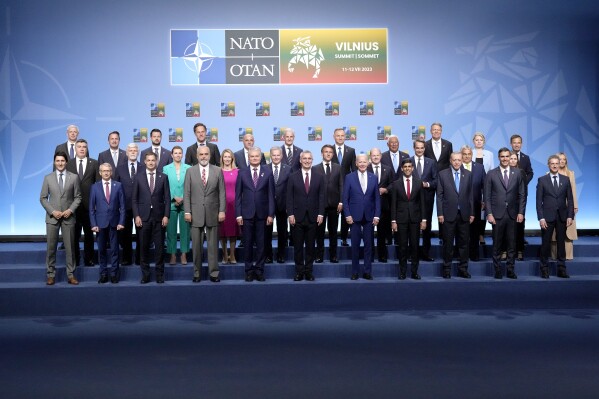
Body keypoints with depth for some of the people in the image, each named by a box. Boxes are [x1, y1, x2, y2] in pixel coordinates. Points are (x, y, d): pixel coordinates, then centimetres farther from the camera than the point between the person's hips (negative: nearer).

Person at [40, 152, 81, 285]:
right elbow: (43, 198, 4)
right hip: (52, 217, 0)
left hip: (68, 217, 0)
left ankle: (71, 275, 9)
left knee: (70, 246, 2)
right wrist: (52, 211, -9)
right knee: (51, 247, 2)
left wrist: (70, 210, -11)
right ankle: (50, 274, 11)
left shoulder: (74, 177, 3)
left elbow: (78, 197, 4)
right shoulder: (48, 178, 5)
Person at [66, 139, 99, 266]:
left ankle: (88, 259, 15)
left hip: (89, 203, 0)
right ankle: (75, 259, 16)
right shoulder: (68, 164, 5)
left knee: (89, 233, 7)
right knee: (74, 233, 6)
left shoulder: (94, 163, 4)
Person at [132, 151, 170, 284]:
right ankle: (145, 275, 13)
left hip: (159, 217, 0)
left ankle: (159, 274, 11)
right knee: (144, 247, 4)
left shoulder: (163, 177, 6)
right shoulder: (138, 177, 6)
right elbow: (134, 199, 5)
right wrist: (136, 216, -4)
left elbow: (167, 198, 4)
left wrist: (166, 215, -4)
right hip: (143, 217, 0)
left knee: (159, 247, 2)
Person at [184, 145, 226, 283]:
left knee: (213, 244, 4)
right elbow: (187, 194, 3)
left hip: (213, 213, 0)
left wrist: (222, 211, -3)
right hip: (196, 213, 0)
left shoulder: (218, 171, 5)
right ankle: (197, 273, 13)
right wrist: (187, 211, -4)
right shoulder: (190, 171, 5)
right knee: (197, 245, 4)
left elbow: (222, 193, 3)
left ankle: (214, 273, 11)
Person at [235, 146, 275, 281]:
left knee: (261, 243, 4)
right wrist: (238, 214, -3)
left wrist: (271, 214, -3)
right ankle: (249, 269, 14)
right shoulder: (242, 173, 4)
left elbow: (271, 194, 2)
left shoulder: (267, 172, 3)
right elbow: (238, 195, 4)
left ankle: (259, 269, 14)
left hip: (262, 213, 0)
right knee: (248, 243, 5)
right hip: (247, 213, 0)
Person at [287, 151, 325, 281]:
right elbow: (289, 197, 0)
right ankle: (299, 271, 12)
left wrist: (320, 214, -5)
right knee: (298, 246, 4)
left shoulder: (319, 177, 6)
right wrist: (290, 214, -7)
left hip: (313, 216, 1)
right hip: (298, 216, -1)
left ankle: (309, 271, 14)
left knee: (310, 246, 6)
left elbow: (321, 197, 3)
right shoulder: (293, 177, 3)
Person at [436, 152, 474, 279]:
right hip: (449, 214, -2)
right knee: (448, 243, 4)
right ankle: (447, 269, 13)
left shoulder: (468, 174, 8)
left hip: (464, 214, 2)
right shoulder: (442, 174, 1)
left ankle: (463, 269, 15)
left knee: (464, 243, 6)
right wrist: (440, 213, -6)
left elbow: (470, 195, 8)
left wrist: (471, 213, 4)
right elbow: (439, 195, -1)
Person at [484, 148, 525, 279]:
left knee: (511, 244, 5)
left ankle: (510, 270, 14)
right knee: (497, 244, 4)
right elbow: (487, 196, 1)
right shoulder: (491, 174, 2)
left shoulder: (517, 173, 7)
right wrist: (489, 213, -6)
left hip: (512, 214, 2)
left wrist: (521, 212, 0)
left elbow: (522, 194, 7)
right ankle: (497, 270, 12)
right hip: (497, 214, -1)